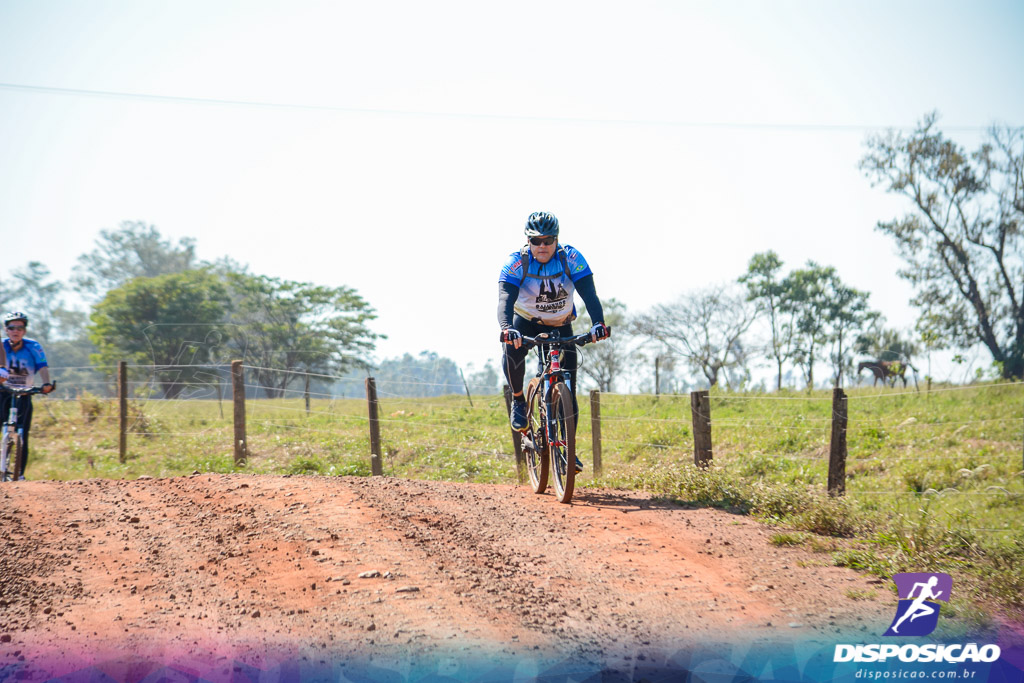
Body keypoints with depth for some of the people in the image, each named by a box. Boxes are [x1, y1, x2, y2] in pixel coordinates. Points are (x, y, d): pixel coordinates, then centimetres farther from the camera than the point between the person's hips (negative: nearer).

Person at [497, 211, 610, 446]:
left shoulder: (571, 258, -22)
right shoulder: (516, 263, -24)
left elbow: (589, 294, -29)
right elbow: (505, 300, -35)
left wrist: (598, 323, -48)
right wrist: (506, 328, -56)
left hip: (560, 325, 1)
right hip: (526, 322, -1)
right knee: (511, 348, -34)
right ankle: (518, 400, -10)